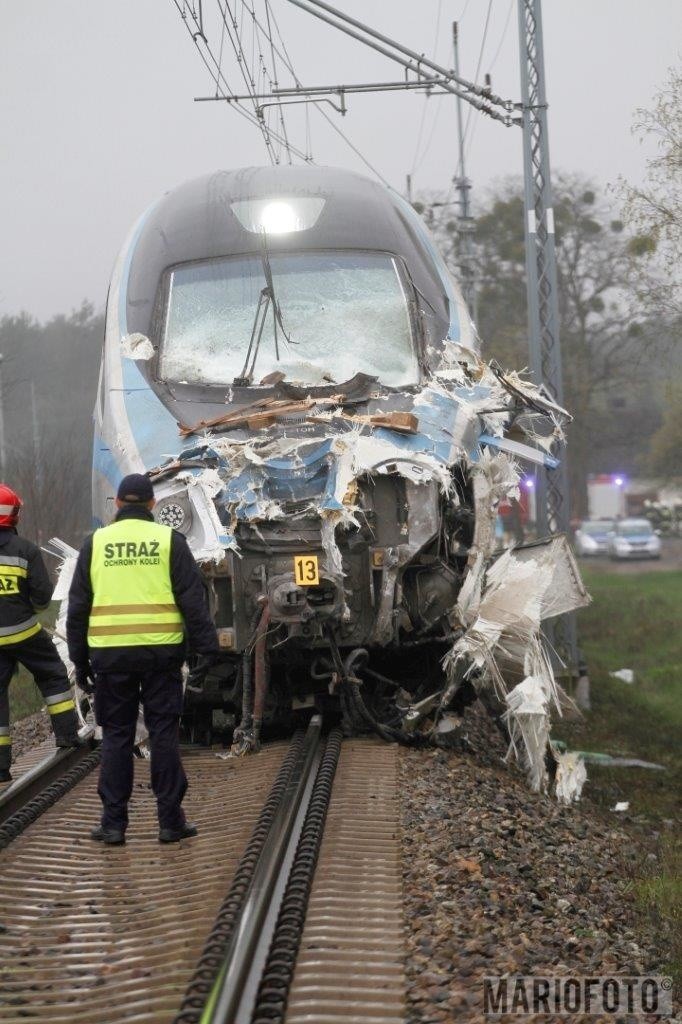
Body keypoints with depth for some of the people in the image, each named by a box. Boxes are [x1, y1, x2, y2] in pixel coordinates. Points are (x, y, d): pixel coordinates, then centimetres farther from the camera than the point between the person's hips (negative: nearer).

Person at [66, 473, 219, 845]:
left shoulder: (96, 542, 7)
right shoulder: (169, 540, 1)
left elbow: (78, 607, 9)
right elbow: (193, 601, -2)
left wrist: (79, 659, 15)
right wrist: (208, 650, 2)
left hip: (109, 654, 1)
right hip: (161, 651, -1)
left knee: (116, 735, 8)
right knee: (164, 733, 6)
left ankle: (113, 823, 9)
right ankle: (170, 821, 7)